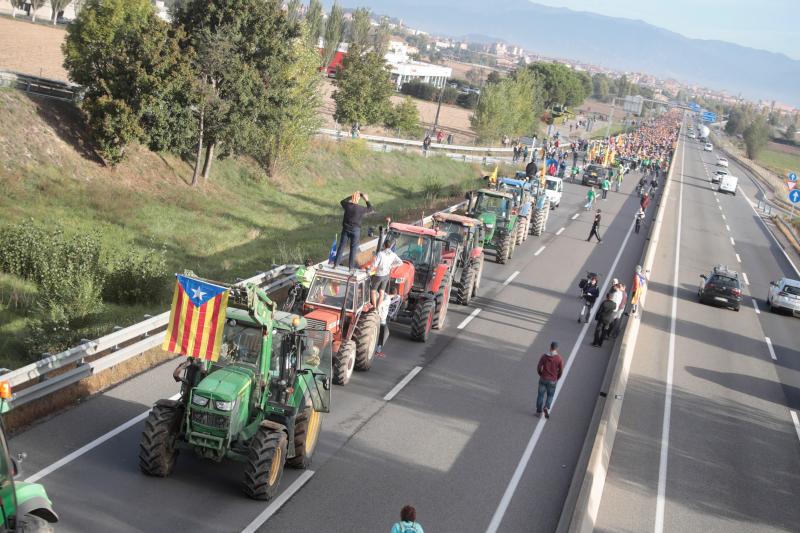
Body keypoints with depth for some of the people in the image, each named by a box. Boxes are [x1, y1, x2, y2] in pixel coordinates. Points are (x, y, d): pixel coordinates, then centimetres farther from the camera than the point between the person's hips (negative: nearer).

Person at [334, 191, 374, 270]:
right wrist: (367, 200, 7)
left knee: (341, 246, 13)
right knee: (353, 248, 8)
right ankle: (351, 266, 12)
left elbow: (342, 201, 15)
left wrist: (351, 197, 19)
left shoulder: (347, 205, -10)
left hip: (346, 229, 3)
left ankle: (336, 264, 19)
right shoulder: (360, 209, -18)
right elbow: (371, 209, -1)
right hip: (355, 230, -3)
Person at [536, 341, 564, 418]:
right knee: (550, 395, 18)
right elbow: (561, 371, -7)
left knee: (540, 395, 16)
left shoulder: (544, 356, -8)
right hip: (552, 380, -1)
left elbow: (538, 368, -5)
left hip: (543, 379, 1)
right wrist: (557, 379, 12)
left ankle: (538, 411, 19)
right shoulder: (559, 359, -11)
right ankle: (546, 407, -6)